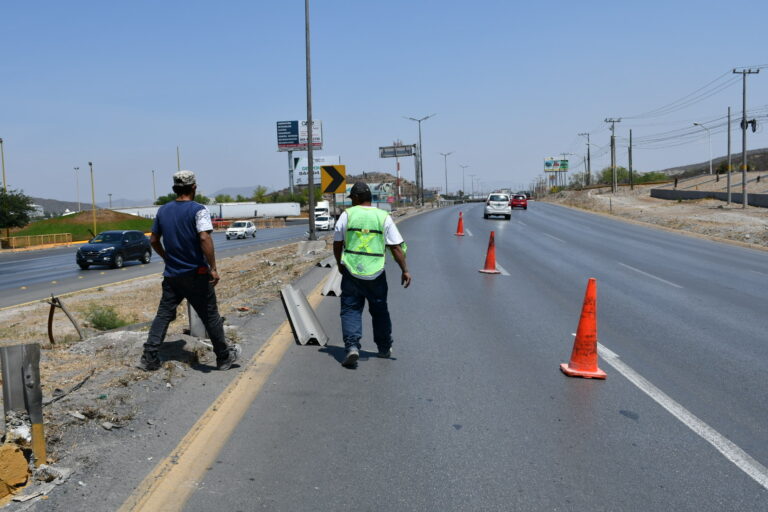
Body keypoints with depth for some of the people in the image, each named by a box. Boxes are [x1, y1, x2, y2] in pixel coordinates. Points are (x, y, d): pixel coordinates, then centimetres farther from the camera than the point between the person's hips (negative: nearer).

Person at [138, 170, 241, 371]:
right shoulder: (198, 210, -12)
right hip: (196, 274, -5)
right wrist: (213, 268, -21)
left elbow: (154, 240, 14)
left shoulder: (163, 210, 7)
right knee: (210, 316, 6)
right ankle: (224, 357, 17)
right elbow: (205, 238, -24)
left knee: (163, 315, 11)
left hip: (171, 274, 5)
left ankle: (149, 358, 7)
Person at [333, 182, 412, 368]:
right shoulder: (384, 217, 1)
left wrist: (339, 263, 22)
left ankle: (352, 346, -11)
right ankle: (385, 348, 28)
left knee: (350, 309, 5)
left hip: (351, 271, -1)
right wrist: (405, 270, 2)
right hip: (376, 273, 1)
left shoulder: (347, 214, 0)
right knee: (379, 310, 16)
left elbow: (337, 244, 6)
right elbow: (396, 247, -3)